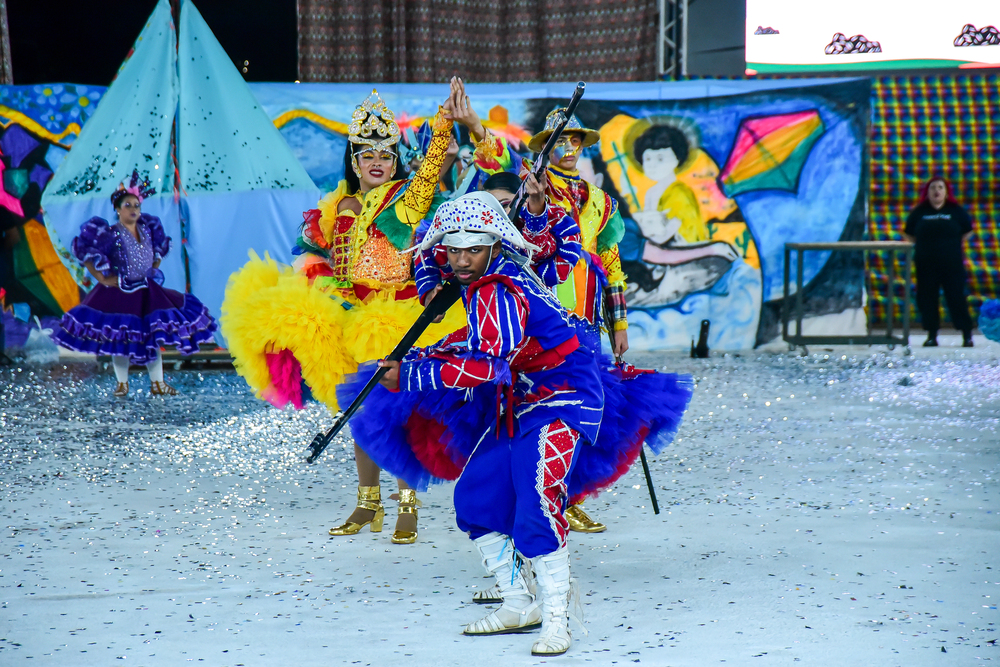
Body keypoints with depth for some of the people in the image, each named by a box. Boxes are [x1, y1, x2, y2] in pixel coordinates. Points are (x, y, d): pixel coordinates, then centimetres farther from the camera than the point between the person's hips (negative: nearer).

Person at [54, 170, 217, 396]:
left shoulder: (148, 229, 6)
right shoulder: (109, 234, -12)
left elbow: (159, 250, 24)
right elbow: (85, 252, -17)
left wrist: (155, 271, 14)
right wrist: (102, 278, -15)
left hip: (147, 292, 5)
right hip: (119, 293, -5)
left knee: (153, 336, 5)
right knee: (120, 338, -1)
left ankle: (157, 383, 11)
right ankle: (121, 383, 9)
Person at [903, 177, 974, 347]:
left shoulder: (956, 211, 4)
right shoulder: (919, 212, 5)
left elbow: (968, 231, 14)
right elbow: (908, 233, 16)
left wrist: (957, 244, 7)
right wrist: (921, 245, 7)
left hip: (952, 264, -1)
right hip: (926, 264, 2)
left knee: (956, 298, -4)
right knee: (927, 299, 1)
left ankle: (967, 335, 3)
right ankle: (932, 336, 10)